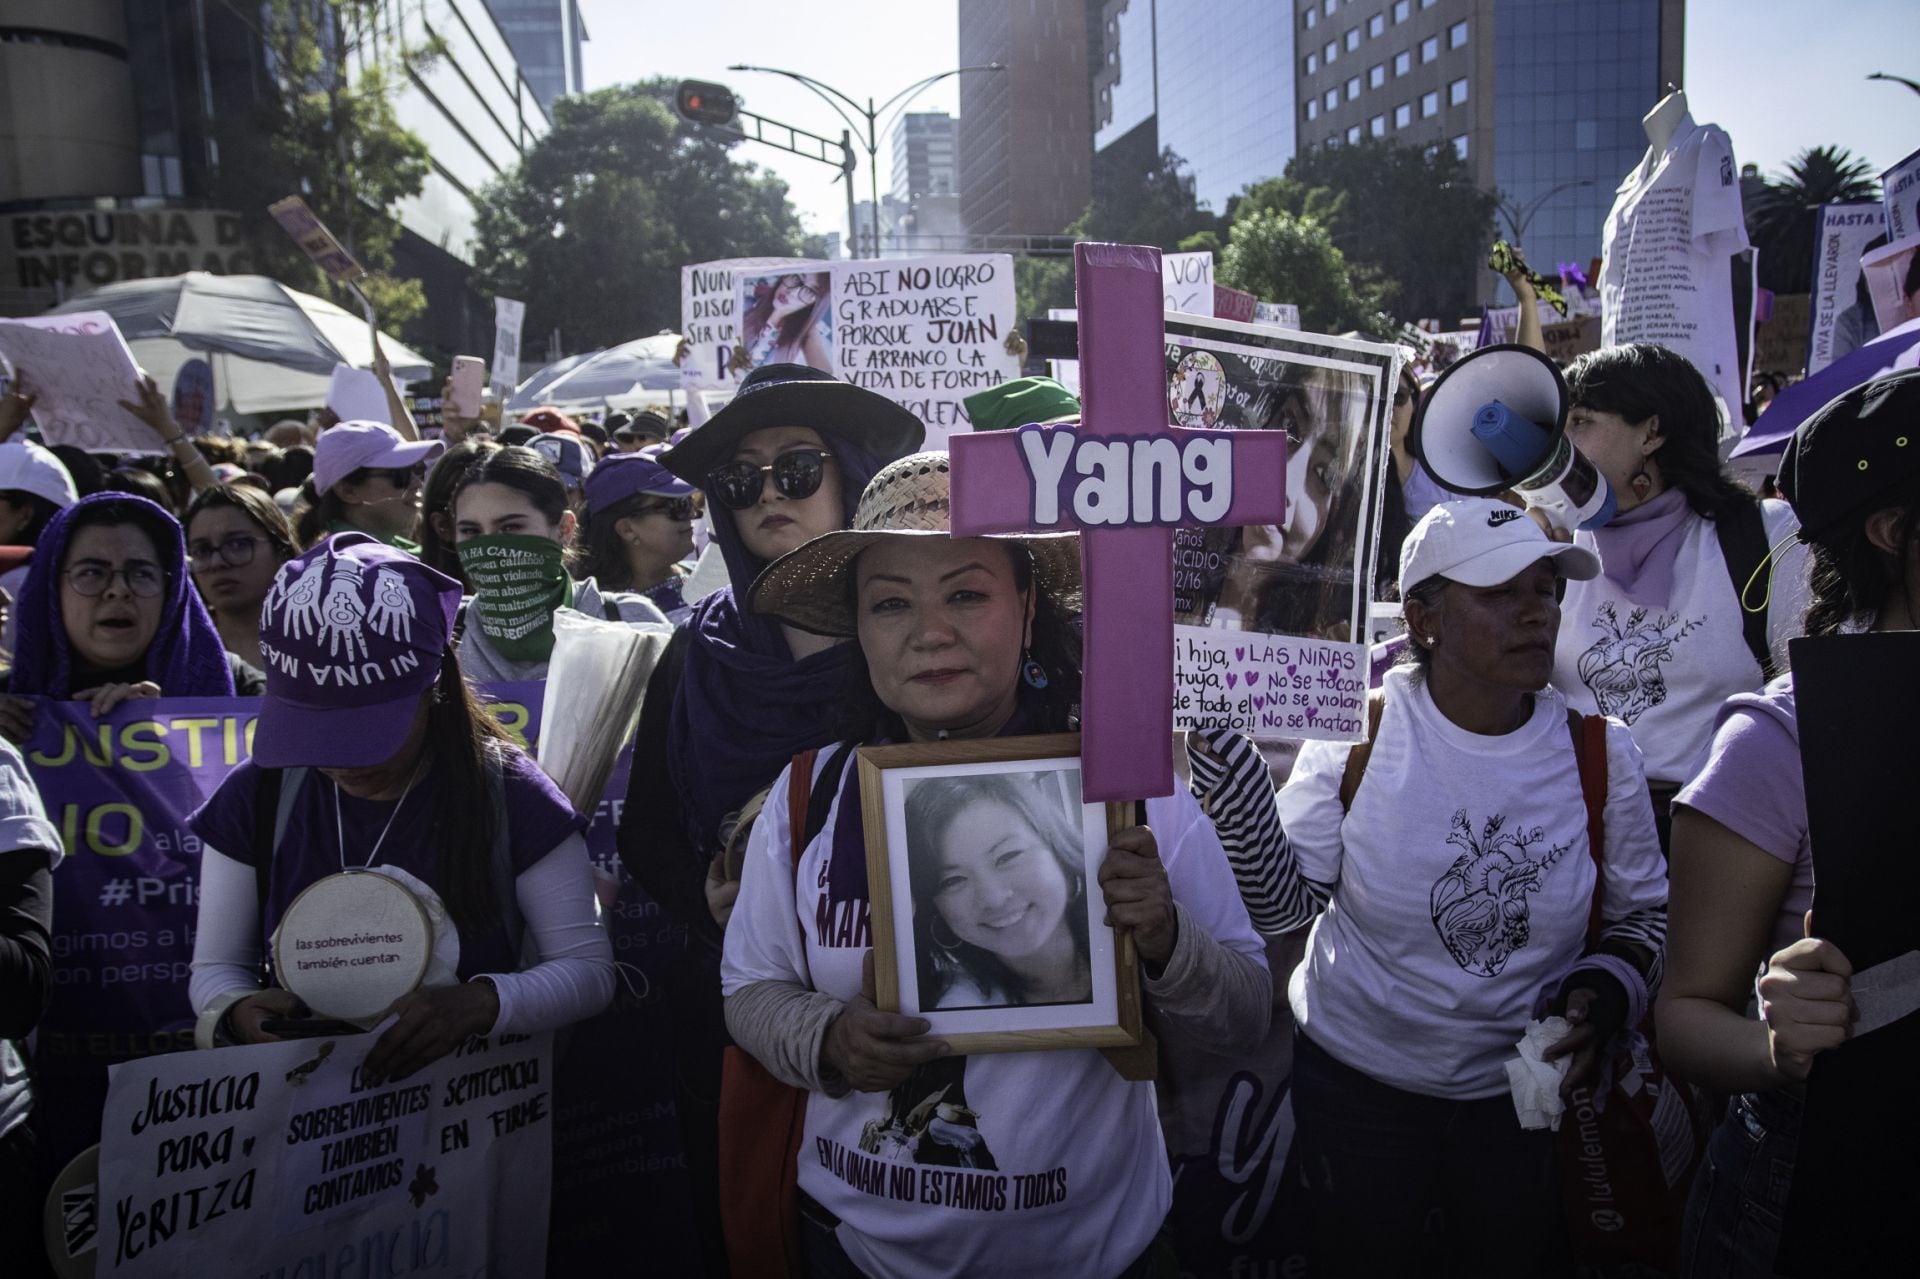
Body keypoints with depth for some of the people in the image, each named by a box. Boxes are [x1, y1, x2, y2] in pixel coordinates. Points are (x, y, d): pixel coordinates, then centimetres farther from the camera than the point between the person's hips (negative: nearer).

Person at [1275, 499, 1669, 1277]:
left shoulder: (1601, 754, -8)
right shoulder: (1354, 737, -15)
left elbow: (1643, 913, 5)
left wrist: (1607, 994, -14)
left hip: (1528, 1093, 2)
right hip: (1354, 1080, -2)